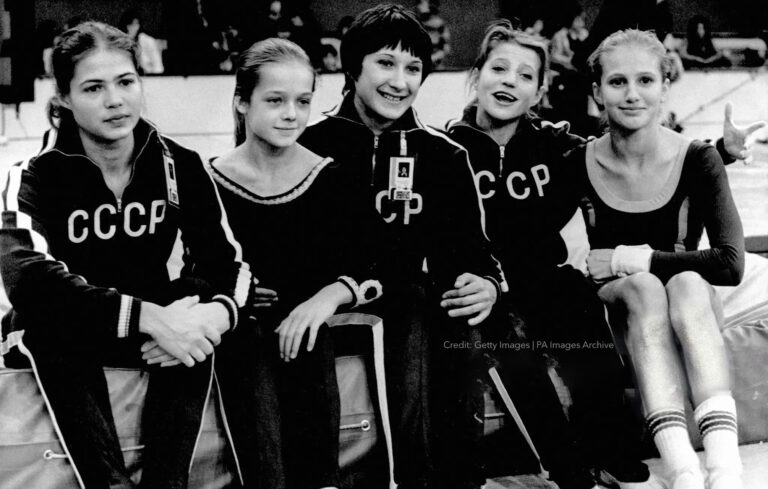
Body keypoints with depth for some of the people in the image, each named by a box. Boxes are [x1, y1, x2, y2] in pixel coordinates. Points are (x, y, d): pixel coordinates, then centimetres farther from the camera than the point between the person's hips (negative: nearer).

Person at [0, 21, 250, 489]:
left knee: (198, 315, -29)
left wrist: (214, 312, -36)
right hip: (56, 342, -2)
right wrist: (146, 316, -42)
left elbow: (227, 263, -10)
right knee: (54, 317, -34)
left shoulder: (179, 166, -5)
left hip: (154, 328, 2)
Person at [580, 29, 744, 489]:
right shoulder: (579, 165, -5)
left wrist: (632, 258, -17)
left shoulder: (698, 160, -7)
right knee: (643, 286, -33)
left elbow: (731, 264, -16)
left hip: (693, 310, 0)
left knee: (687, 284, -33)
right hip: (615, 305, 0)